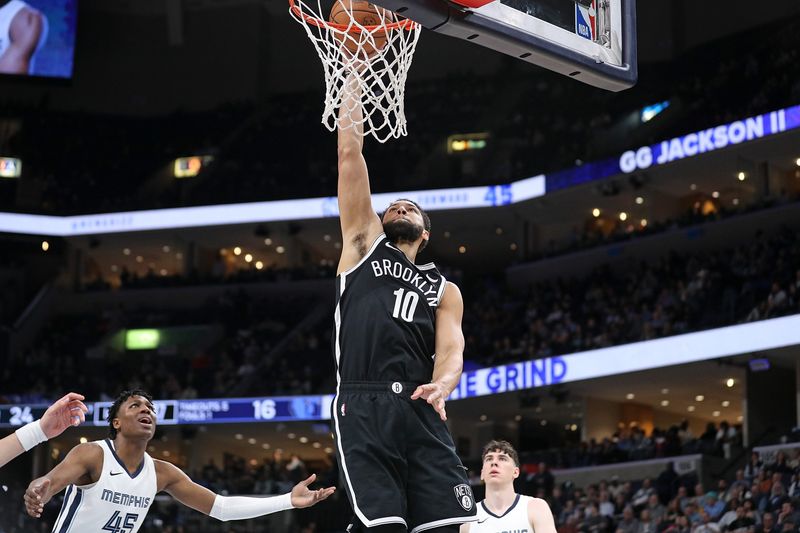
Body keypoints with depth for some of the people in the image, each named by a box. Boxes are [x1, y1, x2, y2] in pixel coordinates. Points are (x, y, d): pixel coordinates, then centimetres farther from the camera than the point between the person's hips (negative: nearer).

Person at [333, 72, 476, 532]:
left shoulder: (444, 290, 26)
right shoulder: (364, 245, 22)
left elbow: (451, 350, 8)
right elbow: (350, 154, 18)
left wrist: (442, 384, -16)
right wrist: (354, 72, 17)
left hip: (421, 411, 2)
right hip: (363, 408, -2)